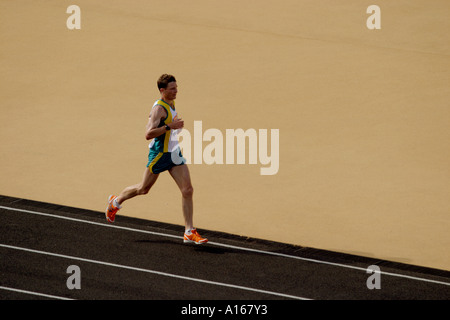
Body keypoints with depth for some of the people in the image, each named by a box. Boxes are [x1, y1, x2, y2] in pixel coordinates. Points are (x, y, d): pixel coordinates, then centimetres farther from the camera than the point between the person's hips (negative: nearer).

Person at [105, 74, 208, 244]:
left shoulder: (171, 104, 10)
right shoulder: (159, 108, -19)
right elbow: (148, 134, -28)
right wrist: (169, 126, -31)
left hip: (174, 154, 7)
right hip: (159, 154, -7)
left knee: (187, 190, -6)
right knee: (143, 189, 12)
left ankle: (189, 232, -5)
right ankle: (115, 201, 40)